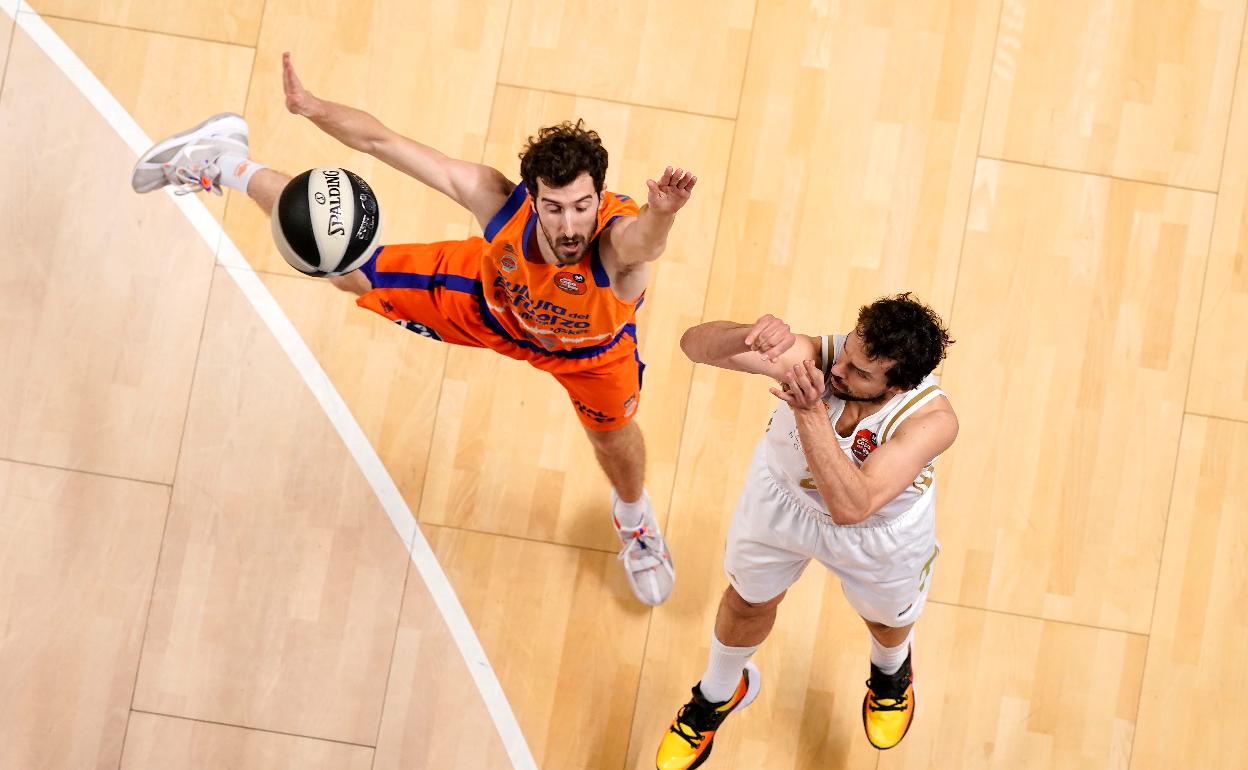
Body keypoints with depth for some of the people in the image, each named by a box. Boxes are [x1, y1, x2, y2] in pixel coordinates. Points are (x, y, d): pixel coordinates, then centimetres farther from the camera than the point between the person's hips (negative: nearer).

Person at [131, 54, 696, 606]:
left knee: (615, 440, 23)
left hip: (591, 348, 0)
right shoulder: (499, 201, -43)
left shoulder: (619, 239, -50)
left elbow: (645, 236, -78)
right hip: (489, 299, 1)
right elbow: (386, 143, -35)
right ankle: (228, 165, 38)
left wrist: (662, 214, -99)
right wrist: (312, 107, -44)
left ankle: (634, 516, 64)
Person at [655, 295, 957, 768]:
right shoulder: (811, 357, -38)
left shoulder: (932, 419, -43)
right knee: (748, 603, 25)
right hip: (784, 496, 2)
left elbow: (851, 506, -52)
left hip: (880, 531, -1)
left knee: (886, 618, 29)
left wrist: (810, 410, -59)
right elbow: (696, 344, -40)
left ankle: (891, 670, 70)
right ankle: (718, 695, 60)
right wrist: (747, 336, -61)